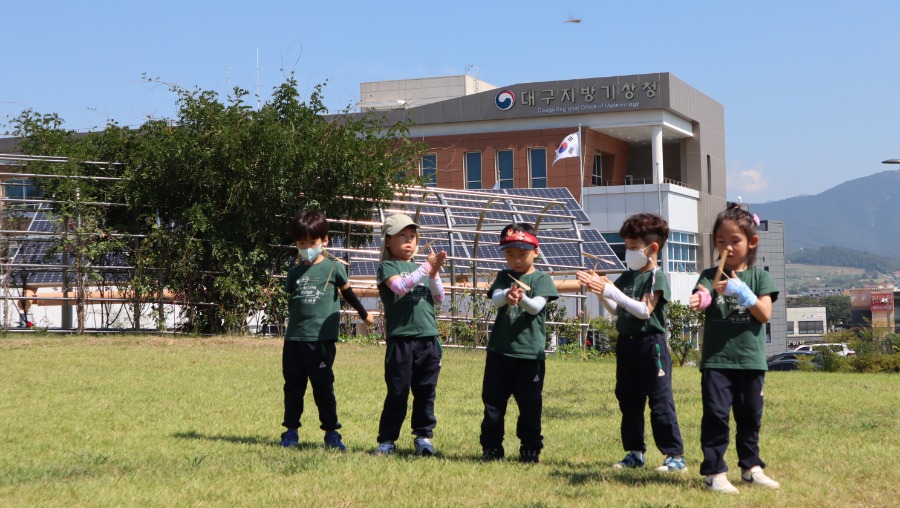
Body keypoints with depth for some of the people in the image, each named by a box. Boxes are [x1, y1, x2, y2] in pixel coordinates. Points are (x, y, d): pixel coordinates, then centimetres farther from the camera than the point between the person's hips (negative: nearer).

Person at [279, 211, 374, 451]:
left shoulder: (333, 268, 1)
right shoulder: (295, 272, 11)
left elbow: (348, 293, 16)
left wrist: (364, 314, 27)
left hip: (322, 338, -4)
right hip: (294, 338, 4)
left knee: (323, 386, -2)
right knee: (293, 386, 8)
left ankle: (331, 433, 5)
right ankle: (291, 431, 15)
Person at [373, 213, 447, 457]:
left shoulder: (422, 268, 17)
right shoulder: (387, 267, 1)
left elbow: (439, 298, 11)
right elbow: (400, 286, -18)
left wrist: (435, 273, -4)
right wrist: (427, 267, -19)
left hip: (428, 338, 5)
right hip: (400, 338, -5)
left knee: (425, 392, 9)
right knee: (397, 393, -1)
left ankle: (424, 436, 18)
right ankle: (387, 440, 6)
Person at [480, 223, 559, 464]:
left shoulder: (541, 279, 1)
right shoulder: (504, 277, 10)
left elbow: (536, 307, -14)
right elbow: (495, 298, -9)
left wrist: (522, 298, -37)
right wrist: (507, 295, -34)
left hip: (530, 353, -3)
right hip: (499, 350, 3)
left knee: (530, 403, 3)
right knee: (493, 401, 5)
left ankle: (530, 448, 13)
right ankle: (491, 447, 13)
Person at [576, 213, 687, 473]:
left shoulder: (657, 278, -10)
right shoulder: (626, 277, 11)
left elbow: (644, 311, -21)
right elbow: (616, 310, 11)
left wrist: (611, 291, -24)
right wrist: (599, 291, -5)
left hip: (651, 344, -8)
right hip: (626, 343, 8)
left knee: (660, 402, -6)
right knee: (629, 401, 11)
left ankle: (675, 455, -2)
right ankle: (635, 452, 20)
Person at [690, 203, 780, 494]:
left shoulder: (759, 277, 5)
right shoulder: (711, 276, 2)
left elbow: (765, 314, -5)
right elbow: (701, 297, -18)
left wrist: (742, 291, -18)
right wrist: (700, 300, -42)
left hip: (750, 360, 2)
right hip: (716, 360, -2)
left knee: (750, 417, 13)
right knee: (715, 415, -6)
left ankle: (751, 468, 27)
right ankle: (714, 472, 0)